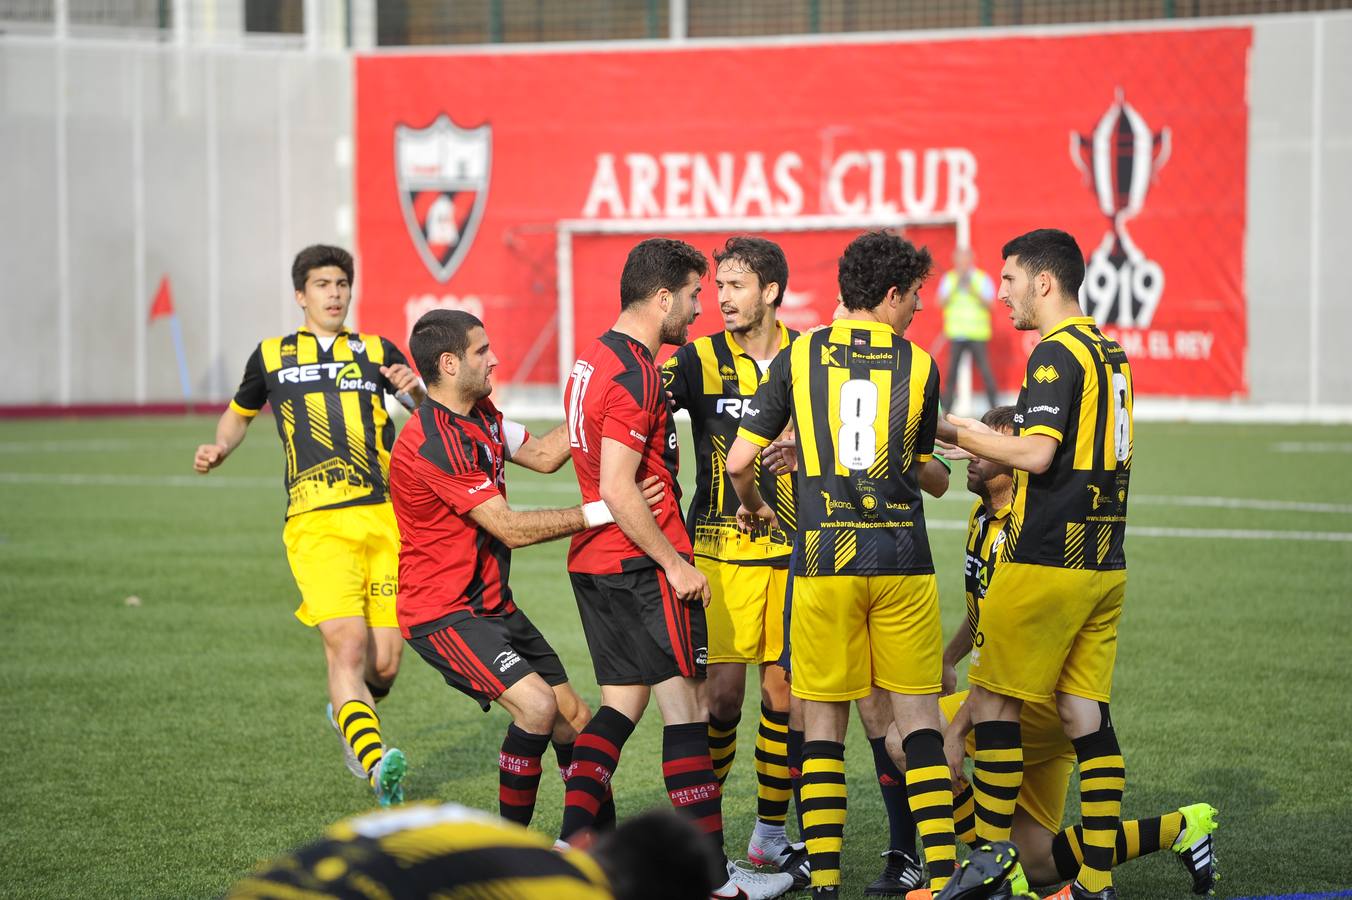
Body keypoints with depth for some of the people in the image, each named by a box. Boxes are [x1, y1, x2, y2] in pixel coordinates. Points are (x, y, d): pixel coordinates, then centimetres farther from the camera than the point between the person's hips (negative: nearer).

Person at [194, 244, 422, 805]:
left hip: (384, 517, 2)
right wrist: (219, 449, 13)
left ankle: (347, 713, 33)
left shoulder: (377, 352, 17)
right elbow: (239, 413, 34)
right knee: (347, 644, -21)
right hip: (318, 523, -1)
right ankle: (376, 763, -30)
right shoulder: (270, 357, 17)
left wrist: (416, 390, -11)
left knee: (385, 663, -1)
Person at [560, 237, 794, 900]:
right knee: (687, 707, -4)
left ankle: (572, 845, 4)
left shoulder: (594, 361, 13)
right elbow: (617, 490, -22)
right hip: (642, 563, -9)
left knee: (622, 702, 13)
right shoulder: (634, 374, -17)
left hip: (593, 563, 9)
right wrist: (676, 565, -17)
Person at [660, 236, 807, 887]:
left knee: (785, 690, 4)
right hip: (722, 546, -2)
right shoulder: (701, 360, 0)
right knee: (721, 691, -8)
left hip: (793, 548, 2)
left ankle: (770, 833, 16)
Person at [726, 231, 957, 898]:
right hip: (902, 561, 0)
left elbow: (739, 461, 0)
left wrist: (752, 506, 20)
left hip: (824, 563, 0)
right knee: (919, 720, 6)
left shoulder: (796, 358, 1)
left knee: (823, 724, 6)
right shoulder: (919, 365, 3)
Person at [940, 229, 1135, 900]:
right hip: (1104, 563, 8)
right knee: (1087, 716, 6)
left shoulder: (1056, 353, -12)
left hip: (1047, 562, -8)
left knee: (992, 703, 1)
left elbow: (1037, 453, -21)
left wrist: (955, 431, -10)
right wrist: (988, 449, 23)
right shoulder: (1110, 353, 15)